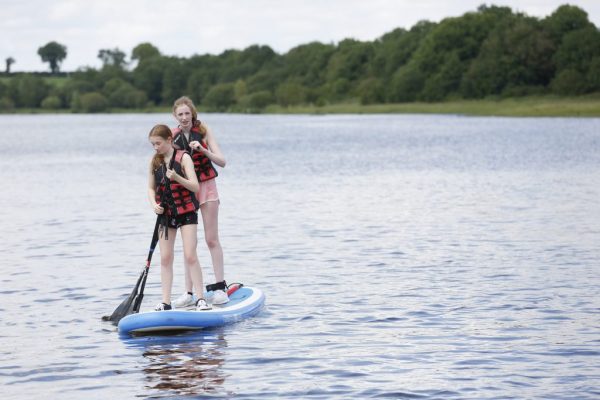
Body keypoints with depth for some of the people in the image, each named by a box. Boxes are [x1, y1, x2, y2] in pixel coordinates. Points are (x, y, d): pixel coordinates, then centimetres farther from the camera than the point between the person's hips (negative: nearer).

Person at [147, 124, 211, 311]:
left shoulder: (183, 158, -9)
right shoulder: (154, 161, 5)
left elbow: (195, 186, -13)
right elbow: (151, 188, 12)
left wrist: (177, 178, -29)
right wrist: (154, 204, -7)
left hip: (186, 212, -4)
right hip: (165, 213, 4)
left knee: (190, 256, -10)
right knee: (165, 258, 3)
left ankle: (200, 298, -3)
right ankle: (166, 302, 6)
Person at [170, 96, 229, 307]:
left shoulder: (204, 131, -5)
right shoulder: (173, 137, 0)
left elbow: (221, 161, -10)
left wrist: (202, 150, -24)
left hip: (206, 187, -2)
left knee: (212, 239, -2)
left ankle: (220, 287, 2)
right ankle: (189, 292, 6)